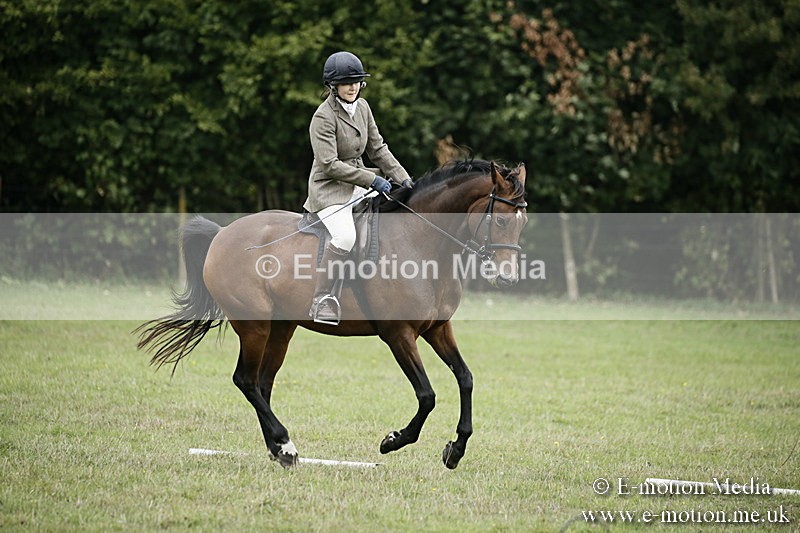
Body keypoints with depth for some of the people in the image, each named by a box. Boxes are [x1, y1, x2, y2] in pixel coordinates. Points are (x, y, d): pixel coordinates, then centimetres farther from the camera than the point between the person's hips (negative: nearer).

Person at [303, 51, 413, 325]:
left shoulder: (362, 107, 7)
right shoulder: (323, 117, -17)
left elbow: (377, 149, 14)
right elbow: (329, 165, -22)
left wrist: (403, 179, 3)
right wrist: (372, 180, -23)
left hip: (359, 184, 8)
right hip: (329, 187, -8)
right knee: (345, 236, -33)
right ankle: (322, 297, -25)